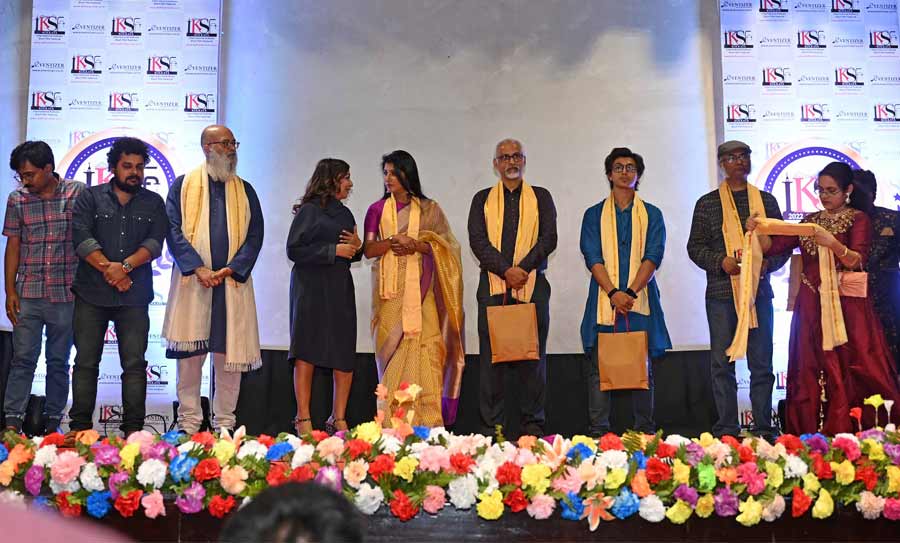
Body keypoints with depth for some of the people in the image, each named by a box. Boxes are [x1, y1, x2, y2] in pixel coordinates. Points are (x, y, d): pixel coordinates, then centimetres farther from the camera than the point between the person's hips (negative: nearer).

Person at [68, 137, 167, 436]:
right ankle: (79, 428, 7)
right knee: (85, 363, 1)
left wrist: (125, 266, -15)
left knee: (135, 364, -1)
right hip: (91, 294, 0)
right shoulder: (90, 197, 10)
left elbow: (154, 243, 0)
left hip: (135, 296, 1)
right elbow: (82, 238, -3)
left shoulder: (153, 203, 13)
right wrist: (108, 270, -12)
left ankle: (133, 429, 2)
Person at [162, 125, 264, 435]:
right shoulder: (183, 185, 8)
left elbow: (254, 235, 6)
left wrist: (232, 269, -9)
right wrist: (197, 267, -14)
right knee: (189, 354, 1)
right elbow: (173, 230, -1)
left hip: (232, 282, 2)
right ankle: (189, 424, 10)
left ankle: (224, 424, 10)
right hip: (192, 282, -2)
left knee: (230, 352, 1)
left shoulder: (245, 191, 14)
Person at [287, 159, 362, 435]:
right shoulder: (309, 210, -4)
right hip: (311, 287, -6)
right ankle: (303, 420, 4)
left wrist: (357, 246, 2)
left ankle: (339, 419, 10)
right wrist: (334, 250, -14)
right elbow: (294, 250, -12)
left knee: (345, 356, 2)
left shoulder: (344, 213, 16)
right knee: (306, 352, -2)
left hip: (340, 288, 7)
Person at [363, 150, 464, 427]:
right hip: (391, 289, 1)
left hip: (420, 288, -1)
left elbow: (445, 247, 5)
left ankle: (427, 422, -6)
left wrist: (417, 245, -12)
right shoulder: (377, 209, 12)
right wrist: (394, 241, -15)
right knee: (392, 348, -5)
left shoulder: (429, 209, 10)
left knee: (423, 347, -8)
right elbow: (369, 249, 2)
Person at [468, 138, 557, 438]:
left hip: (533, 285, 0)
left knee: (533, 354, 0)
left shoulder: (541, 197, 14)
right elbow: (477, 240, 0)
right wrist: (506, 270, -13)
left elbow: (549, 238, 1)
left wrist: (523, 268, -13)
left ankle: (532, 423, 7)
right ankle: (491, 426, 3)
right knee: (491, 355, -2)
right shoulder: (482, 199, 14)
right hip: (492, 285, 0)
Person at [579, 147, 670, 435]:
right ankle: (598, 431, 0)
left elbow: (653, 257, 0)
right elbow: (592, 258, 1)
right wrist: (613, 292, -14)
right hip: (603, 300, 0)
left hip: (640, 299, 0)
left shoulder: (651, 214, 12)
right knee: (598, 366, -4)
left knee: (642, 366, 1)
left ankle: (645, 431, 7)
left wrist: (631, 291, -15)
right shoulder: (594, 215, 12)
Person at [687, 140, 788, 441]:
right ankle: (726, 429, 7)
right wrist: (720, 262, -12)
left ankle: (763, 427, 11)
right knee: (722, 362, 0)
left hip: (759, 290, 1)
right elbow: (695, 247, 5)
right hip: (721, 292, -1)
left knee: (762, 363, 4)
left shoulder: (766, 200, 12)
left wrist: (769, 263, -7)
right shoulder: (707, 203, 7)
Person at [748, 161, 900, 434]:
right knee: (810, 374, 2)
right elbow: (774, 247, 7)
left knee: (850, 373, -9)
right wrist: (758, 231, -11)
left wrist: (833, 244, -31)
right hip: (811, 307, 4)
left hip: (846, 306, -4)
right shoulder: (811, 221, 15)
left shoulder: (858, 219, 1)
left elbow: (857, 261, -13)